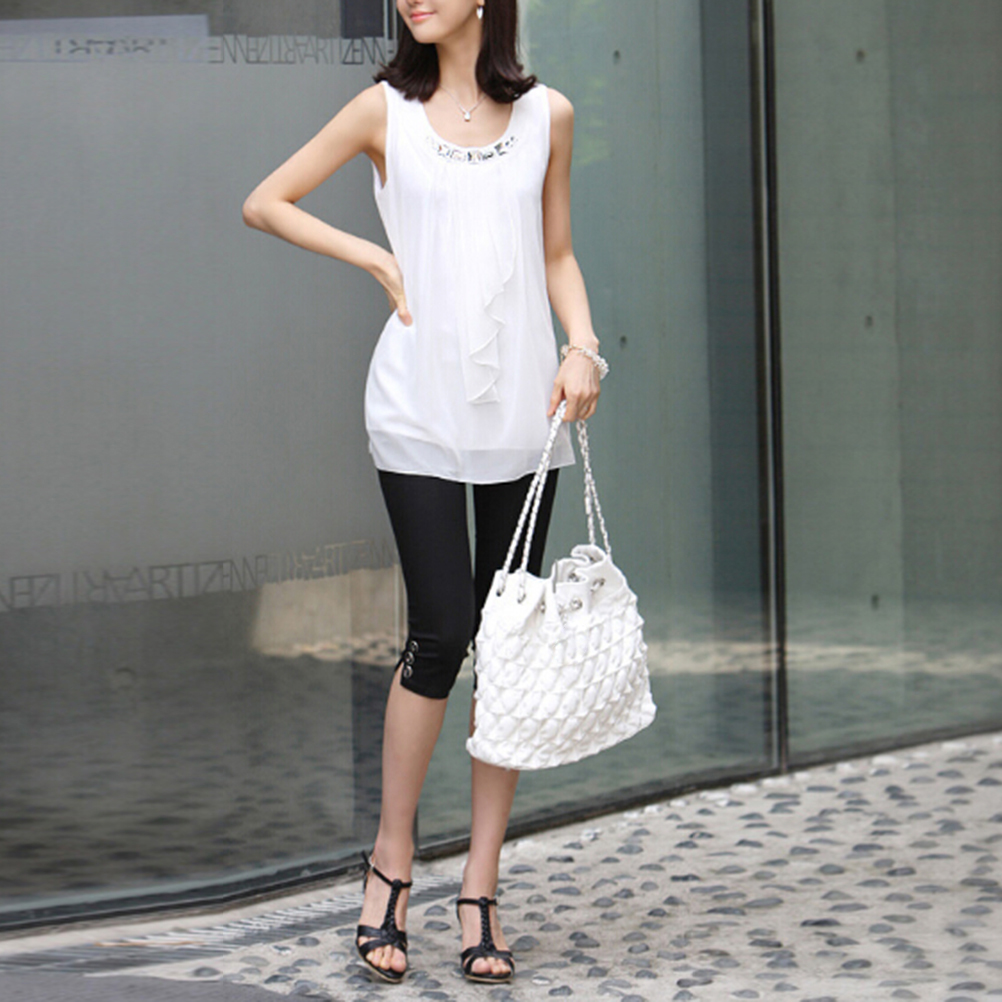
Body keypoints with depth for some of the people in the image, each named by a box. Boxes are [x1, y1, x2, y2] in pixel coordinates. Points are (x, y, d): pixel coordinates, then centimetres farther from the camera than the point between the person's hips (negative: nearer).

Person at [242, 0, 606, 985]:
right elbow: (265, 203, 9)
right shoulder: (386, 110, 3)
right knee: (441, 635, -7)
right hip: (419, 404, -2)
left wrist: (583, 346, 0)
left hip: (522, 405, 2)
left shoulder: (546, 114, 8)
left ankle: (481, 886, 11)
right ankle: (391, 860, 12)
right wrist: (380, 259, 1)